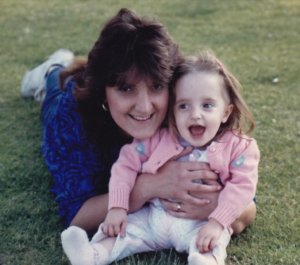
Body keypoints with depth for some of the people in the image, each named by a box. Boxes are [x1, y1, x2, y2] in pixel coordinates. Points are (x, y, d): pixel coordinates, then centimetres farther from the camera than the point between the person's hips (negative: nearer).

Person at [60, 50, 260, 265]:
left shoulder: (238, 147, -6)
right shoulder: (158, 139, -2)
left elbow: (243, 185, -13)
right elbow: (127, 163, 0)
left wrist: (217, 223, -24)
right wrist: (117, 206, -11)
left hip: (201, 224, -3)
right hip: (153, 217, 3)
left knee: (211, 245, -32)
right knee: (126, 228, -15)